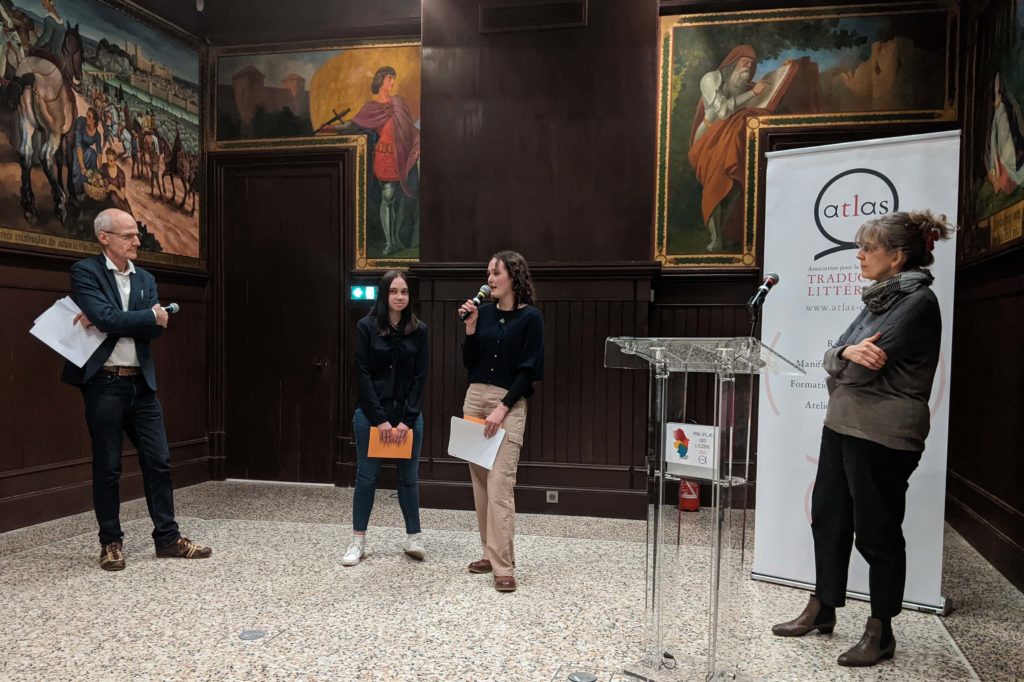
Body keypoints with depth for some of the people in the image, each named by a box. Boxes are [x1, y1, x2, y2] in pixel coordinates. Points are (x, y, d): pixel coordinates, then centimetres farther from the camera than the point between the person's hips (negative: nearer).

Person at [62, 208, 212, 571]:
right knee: (107, 466, 4)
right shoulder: (85, 272, -3)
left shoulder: (145, 278, 12)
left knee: (159, 461, 6)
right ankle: (111, 542, 18)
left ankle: (167, 537, 16)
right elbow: (107, 317, -18)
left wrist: (105, 321, -13)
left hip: (141, 382, 5)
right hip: (104, 382, -5)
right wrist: (152, 315, -7)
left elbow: (153, 330, -2)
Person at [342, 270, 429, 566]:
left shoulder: (419, 330, 1)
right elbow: (363, 374, -7)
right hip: (371, 413, -1)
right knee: (367, 476, 6)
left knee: (409, 477, 8)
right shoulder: (366, 327, -4)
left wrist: (407, 419, -9)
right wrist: (379, 419, -12)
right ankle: (358, 541, 17)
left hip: (409, 414, 2)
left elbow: (421, 377, -1)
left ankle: (413, 537, 21)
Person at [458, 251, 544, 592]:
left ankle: (503, 567, -4)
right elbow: (469, 363, 8)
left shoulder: (530, 317, -6)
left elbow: (529, 370, -10)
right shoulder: (483, 313, 8)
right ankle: (491, 554, 22)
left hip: (509, 404, -6)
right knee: (480, 484, 10)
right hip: (474, 398, 6)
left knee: (499, 486, -10)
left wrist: (502, 408, -15)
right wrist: (470, 328, -6)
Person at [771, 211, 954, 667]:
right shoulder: (880, 298, 13)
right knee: (827, 516, 14)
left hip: (883, 436, -9)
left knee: (876, 531, 3)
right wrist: (847, 353, -15)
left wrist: (845, 358, -2)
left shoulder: (917, 301, -13)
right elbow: (831, 358, 6)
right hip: (842, 424, 9)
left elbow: (863, 367, -21)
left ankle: (881, 632, 20)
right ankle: (822, 610, 30)